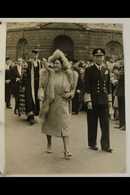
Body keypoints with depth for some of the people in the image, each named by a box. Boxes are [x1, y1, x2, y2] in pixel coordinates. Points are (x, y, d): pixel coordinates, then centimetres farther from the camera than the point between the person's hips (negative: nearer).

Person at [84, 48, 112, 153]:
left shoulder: (106, 70, 12)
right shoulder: (89, 70, -2)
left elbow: (108, 86, 13)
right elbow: (87, 86, -7)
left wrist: (110, 100, 8)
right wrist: (88, 101, -12)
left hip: (104, 101, 4)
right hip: (93, 101, -3)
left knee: (105, 123, 2)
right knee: (93, 124, 6)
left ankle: (106, 145, 9)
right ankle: (92, 144, 20)